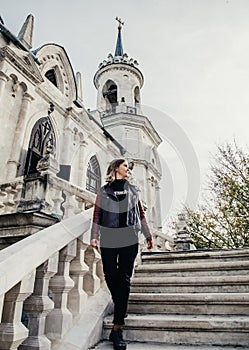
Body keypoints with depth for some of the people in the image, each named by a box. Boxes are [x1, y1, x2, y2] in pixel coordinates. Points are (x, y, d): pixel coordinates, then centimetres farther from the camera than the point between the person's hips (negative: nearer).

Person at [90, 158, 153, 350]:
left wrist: (148, 234, 14)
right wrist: (94, 236, -4)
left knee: (124, 280, -4)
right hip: (108, 241, 0)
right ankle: (121, 310, 35)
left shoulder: (132, 190, 15)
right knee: (110, 276, 5)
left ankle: (117, 329, 1)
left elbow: (140, 213, 16)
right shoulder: (104, 191, 9)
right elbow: (97, 215, 5)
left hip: (129, 240, 1)